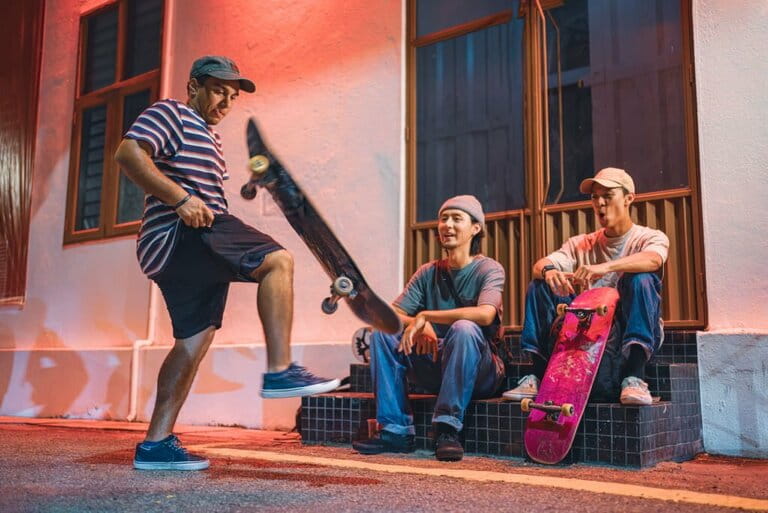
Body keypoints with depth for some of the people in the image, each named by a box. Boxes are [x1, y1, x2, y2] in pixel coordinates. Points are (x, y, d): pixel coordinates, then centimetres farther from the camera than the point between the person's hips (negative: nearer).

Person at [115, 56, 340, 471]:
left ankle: (156, 444, 8)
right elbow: (128, 153, -15)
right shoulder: (170, 114, 2)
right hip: (178, 235, -10)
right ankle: (280, 371, -25)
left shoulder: (207, 136, 32)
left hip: (176, 253, 10)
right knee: (278, 260, -22)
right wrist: (182, 198, -23)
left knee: (194, 339, 5)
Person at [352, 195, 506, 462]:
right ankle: (396, 430, -16)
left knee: (464, 329, -34)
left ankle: (448, 429, -30)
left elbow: (485, 314, -26)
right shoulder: (428, 272, 9)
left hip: (479, 372, -4)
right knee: (382, 332, -13)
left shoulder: (489, 269, -6)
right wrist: (418, 325, -23)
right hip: (435, 367, 5)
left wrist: (425, 316, -23)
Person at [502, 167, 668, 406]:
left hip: (634, 331, -3)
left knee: (640, 279, -29)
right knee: (541, 285, -11)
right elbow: (539, 265, -7)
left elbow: (652, 260, -26)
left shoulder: (652, 237, 2)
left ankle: (633, 377, -37)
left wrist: (605, 267, -43)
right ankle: (538, 376, -18)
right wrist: (549, 271, -32)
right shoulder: (582, 244, 12)